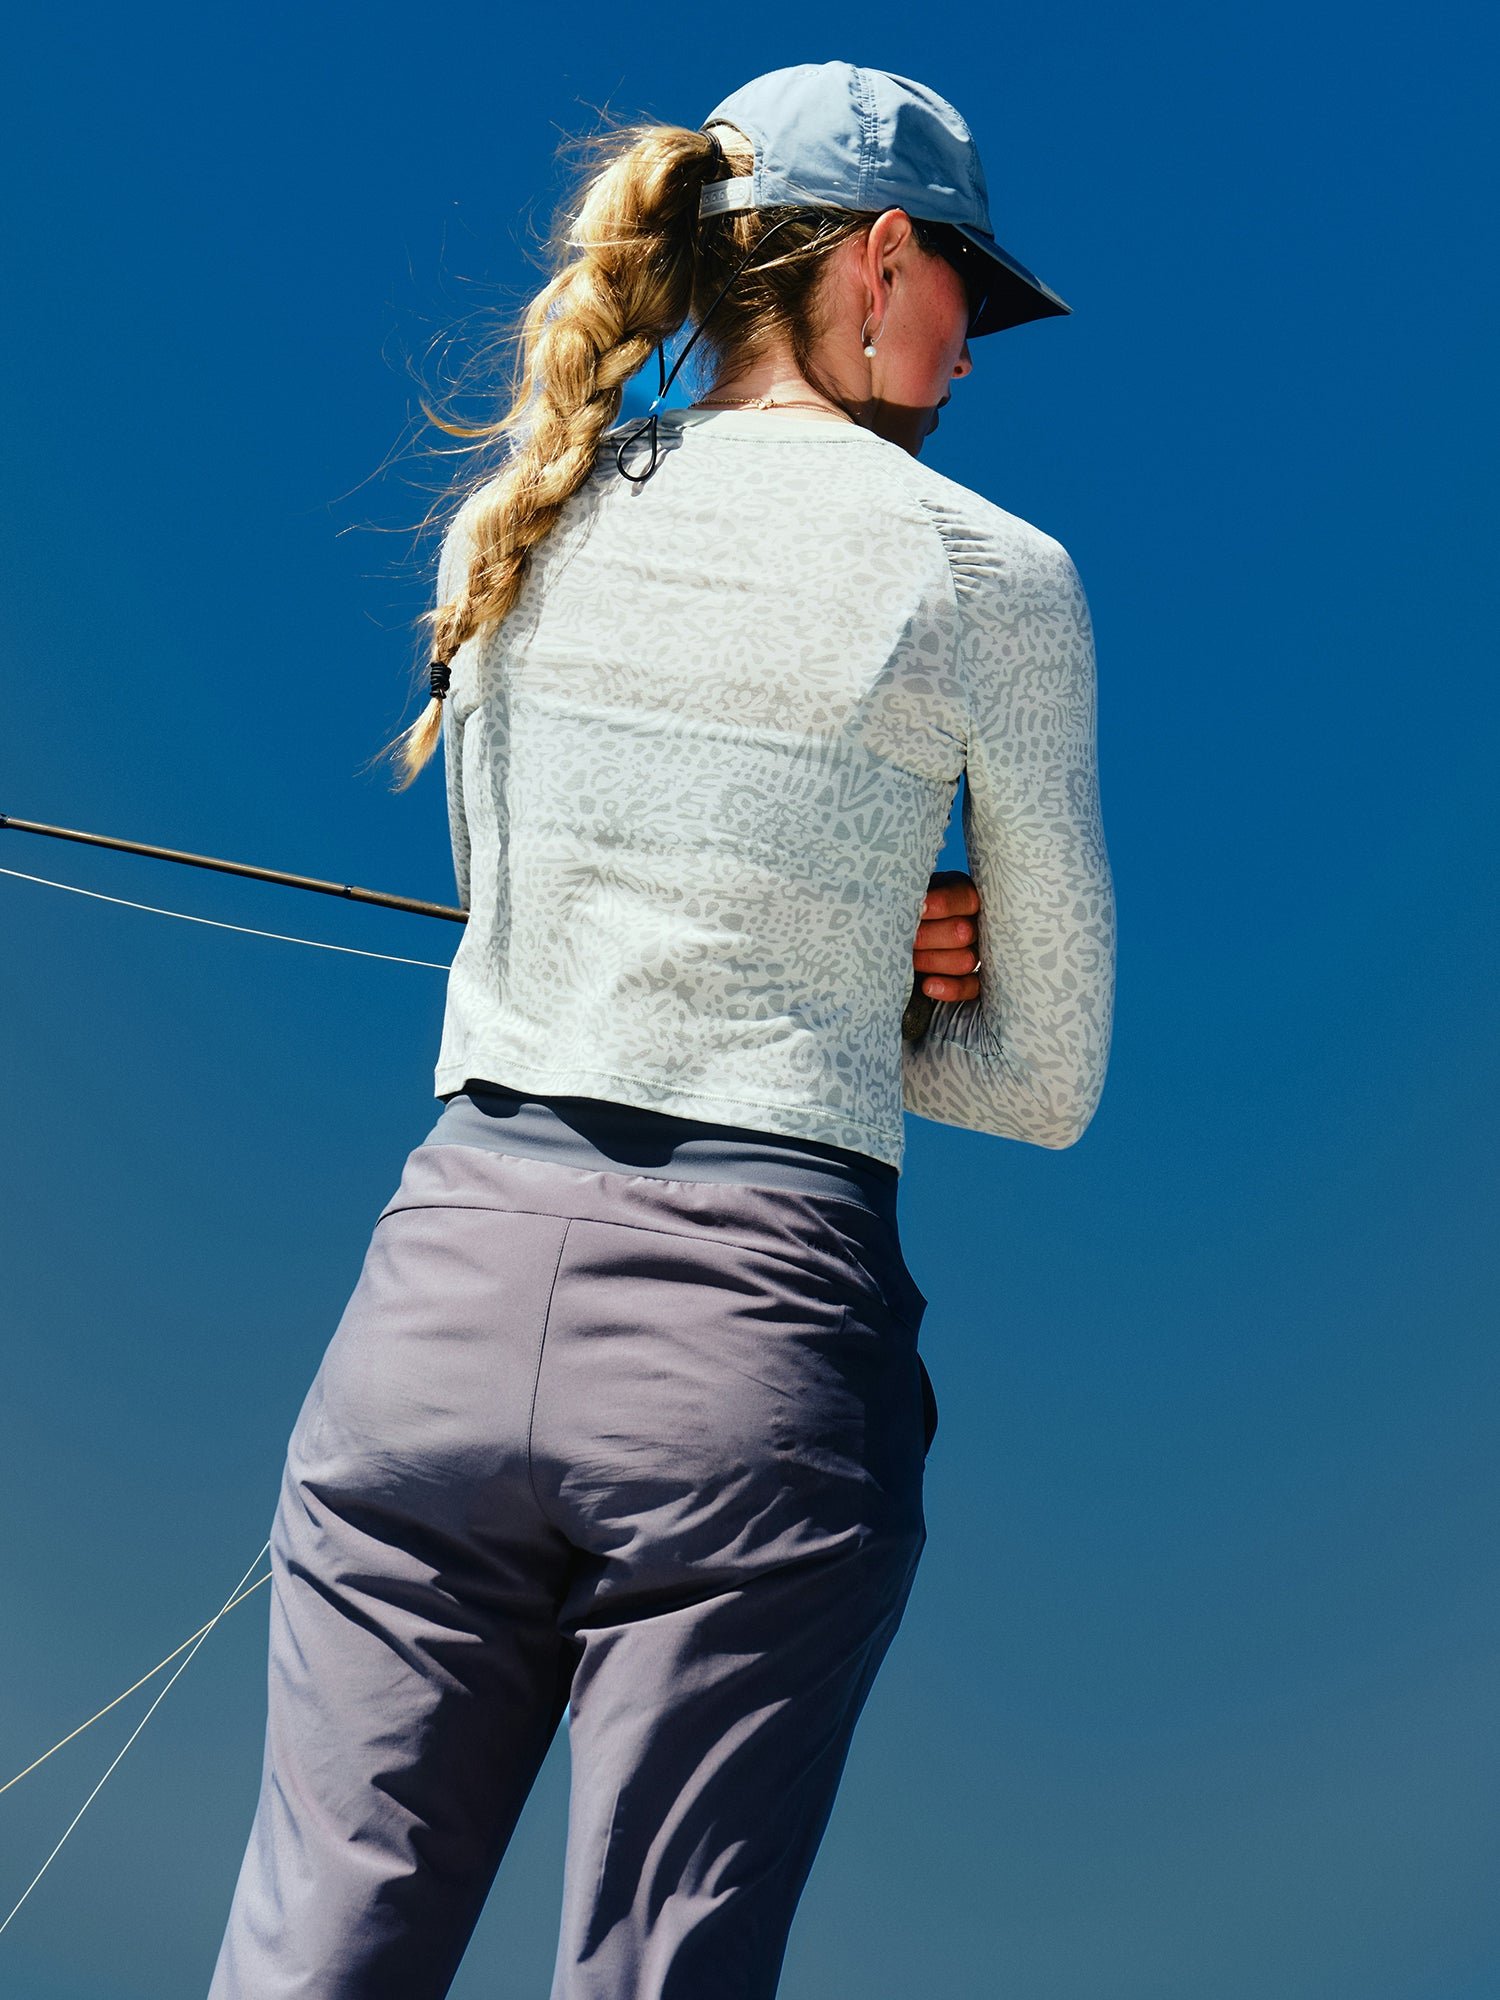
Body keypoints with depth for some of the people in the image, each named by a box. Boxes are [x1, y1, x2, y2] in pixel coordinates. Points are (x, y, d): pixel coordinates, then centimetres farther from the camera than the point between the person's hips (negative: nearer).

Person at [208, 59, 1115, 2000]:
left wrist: (859, 946, 10)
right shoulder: (992, 572, 0)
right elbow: (1050, 1081, 5)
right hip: (757, 1329, -3)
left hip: (449, 1276, 4)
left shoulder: (514, 522, 12)